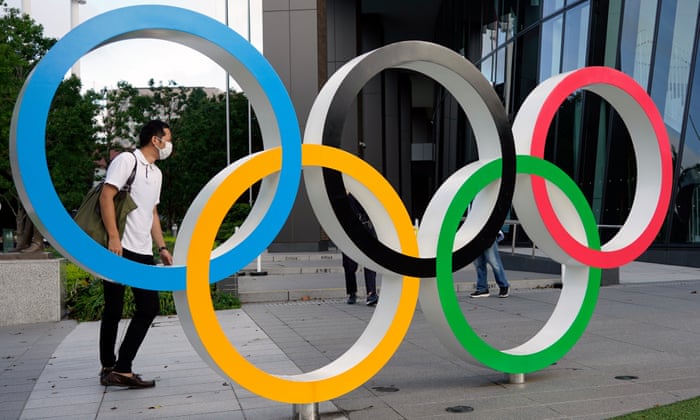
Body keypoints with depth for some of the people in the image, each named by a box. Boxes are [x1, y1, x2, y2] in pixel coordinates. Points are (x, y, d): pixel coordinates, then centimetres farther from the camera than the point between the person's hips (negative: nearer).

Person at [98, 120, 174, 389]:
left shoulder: (156, 173, 21)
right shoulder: (126, 160, -3)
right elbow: (106, 197, -12)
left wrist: (162, 247, 17)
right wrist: (114, 238, -21)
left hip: (143, 253, 8)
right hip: (120, 249, -8)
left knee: (150, 308, 3)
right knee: (114, 310, 0)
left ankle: (121, 369, 10)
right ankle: (110, 367, 12)